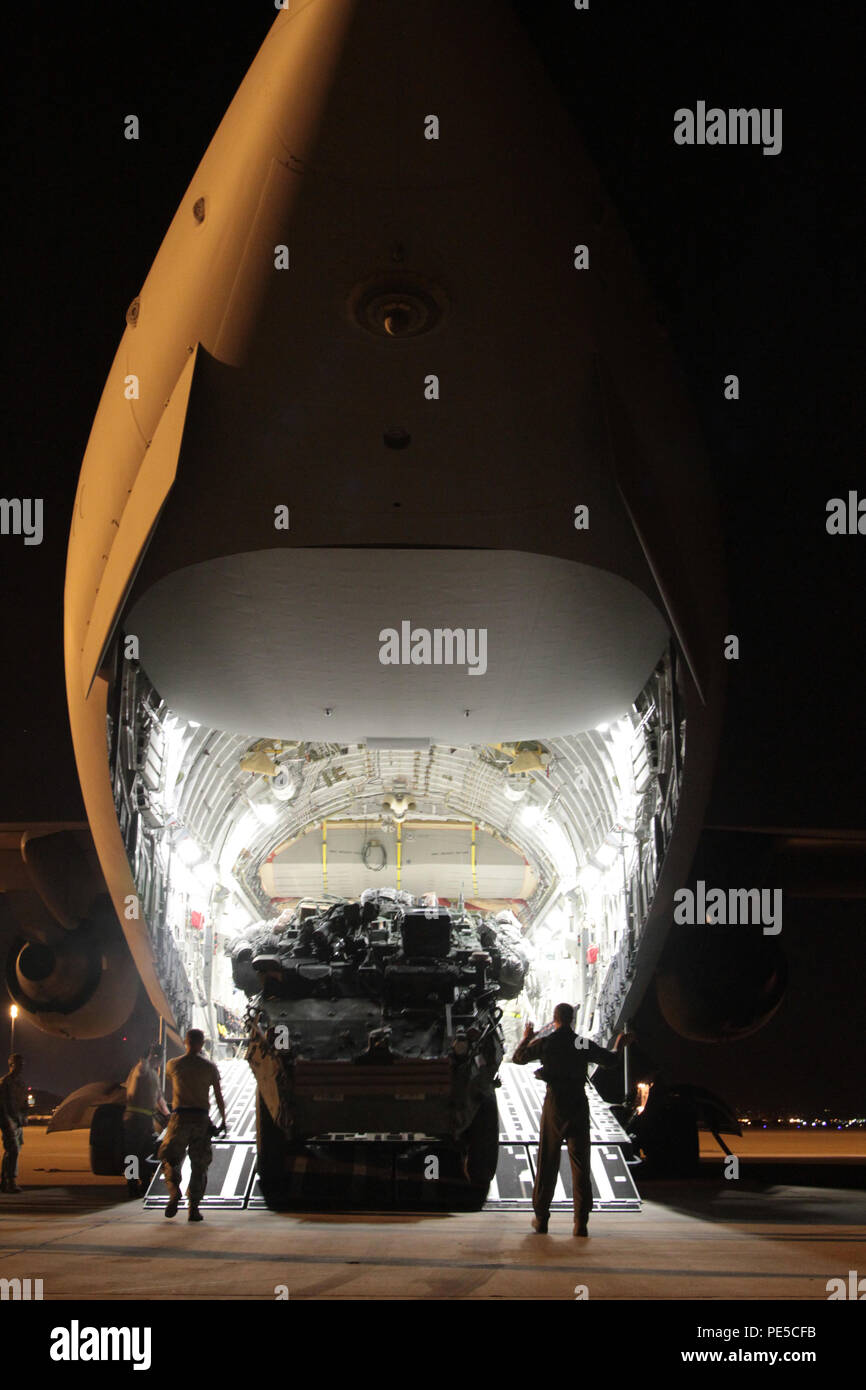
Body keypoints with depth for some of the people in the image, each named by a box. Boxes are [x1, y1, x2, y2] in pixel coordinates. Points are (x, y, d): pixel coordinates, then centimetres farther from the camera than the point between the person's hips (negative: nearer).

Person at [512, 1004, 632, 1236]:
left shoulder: (545, 1043, -3)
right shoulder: (584, 1044, 0)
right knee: (580, 1165, 3)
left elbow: (518, 1058, 10)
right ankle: (581, 1223, -2)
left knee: (547, 1163, 9)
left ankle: (541, 1219, 13)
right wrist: (618, 1044, 33)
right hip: (578, 1106, 0)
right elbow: (608, 1059, 13)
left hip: (554, 1106, 0)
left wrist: (525, 1038, 28)